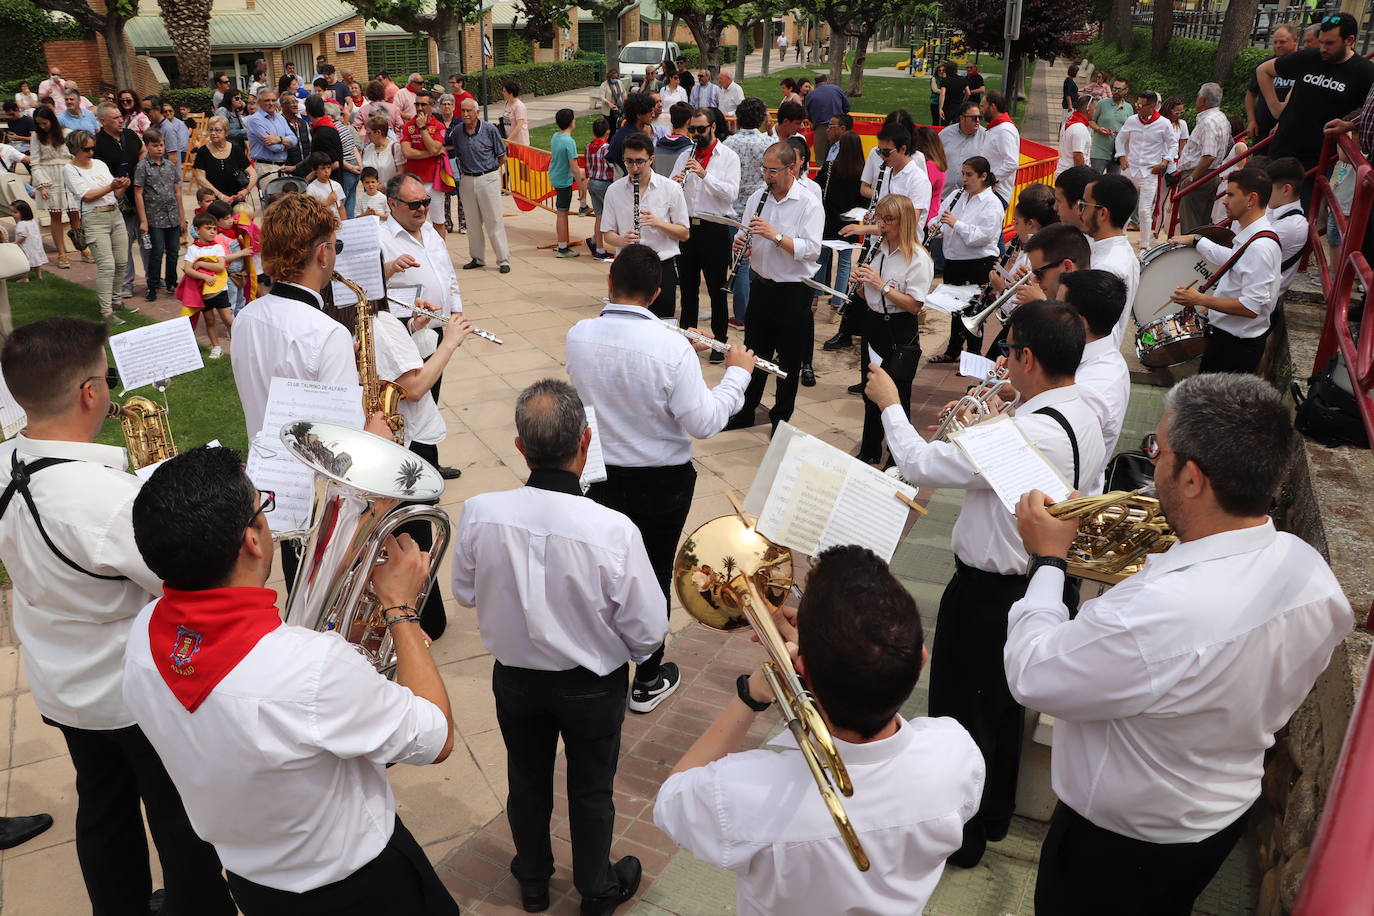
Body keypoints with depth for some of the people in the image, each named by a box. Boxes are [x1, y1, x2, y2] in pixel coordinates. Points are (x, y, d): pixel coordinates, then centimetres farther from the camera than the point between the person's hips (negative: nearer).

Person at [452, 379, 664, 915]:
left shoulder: (479, 513, -25)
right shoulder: (614, 531, -33)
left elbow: (465, 593, -5)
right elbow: (648, 634, -21)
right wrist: (624, 650, 1)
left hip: (515, 677, 3)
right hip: (592, 687, -2)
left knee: (527, 781, 27)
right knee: (591, 790, 23)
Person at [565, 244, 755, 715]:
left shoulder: (578, 336, -11)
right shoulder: (671, 347, -25)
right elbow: (703, 422, -20)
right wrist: (737, 373, -6)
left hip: (599, 477, 3)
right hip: (662, 483, -3)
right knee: (654, 576, 14)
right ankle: (649, 681, 30)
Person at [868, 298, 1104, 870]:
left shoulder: (1032, 433, -31)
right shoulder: (1082, 418, -1)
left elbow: (919, 464, -25)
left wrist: (889, 403, -11)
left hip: (990, 596, -9)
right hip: (1042, 582, 9)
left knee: (962, 710, 10)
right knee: (1004, 703, 26)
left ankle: (959, 835, 29)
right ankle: (994, 812, 46)